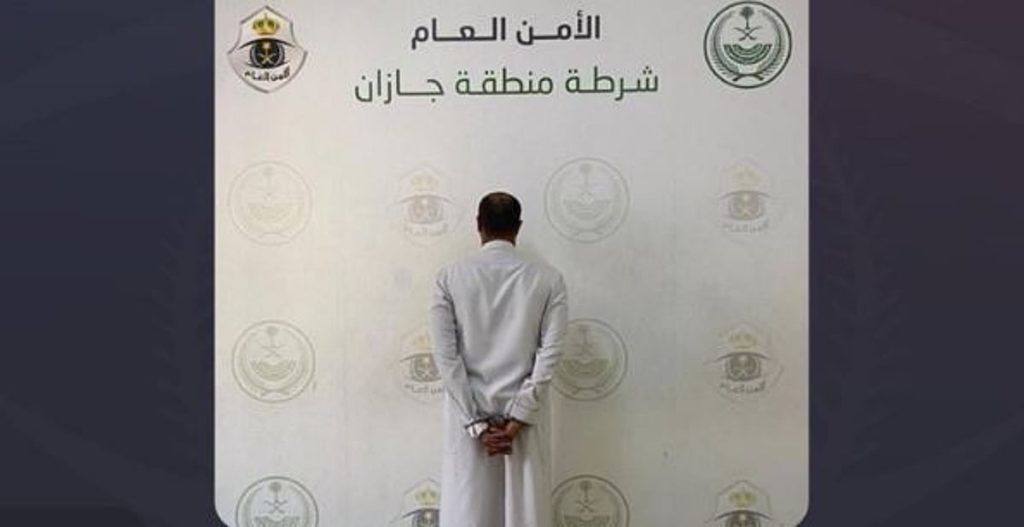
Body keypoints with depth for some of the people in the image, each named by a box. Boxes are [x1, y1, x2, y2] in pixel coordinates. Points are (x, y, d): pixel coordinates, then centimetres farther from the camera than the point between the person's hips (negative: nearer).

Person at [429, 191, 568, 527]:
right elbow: (550, 352, -10)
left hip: (468, 416, 0)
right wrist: (518, 418, -10)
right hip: (526, 415, 0)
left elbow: (446, 355, -9)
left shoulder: (449, 277, -4)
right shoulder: (548, 278, -3)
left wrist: (476, 422, -8)